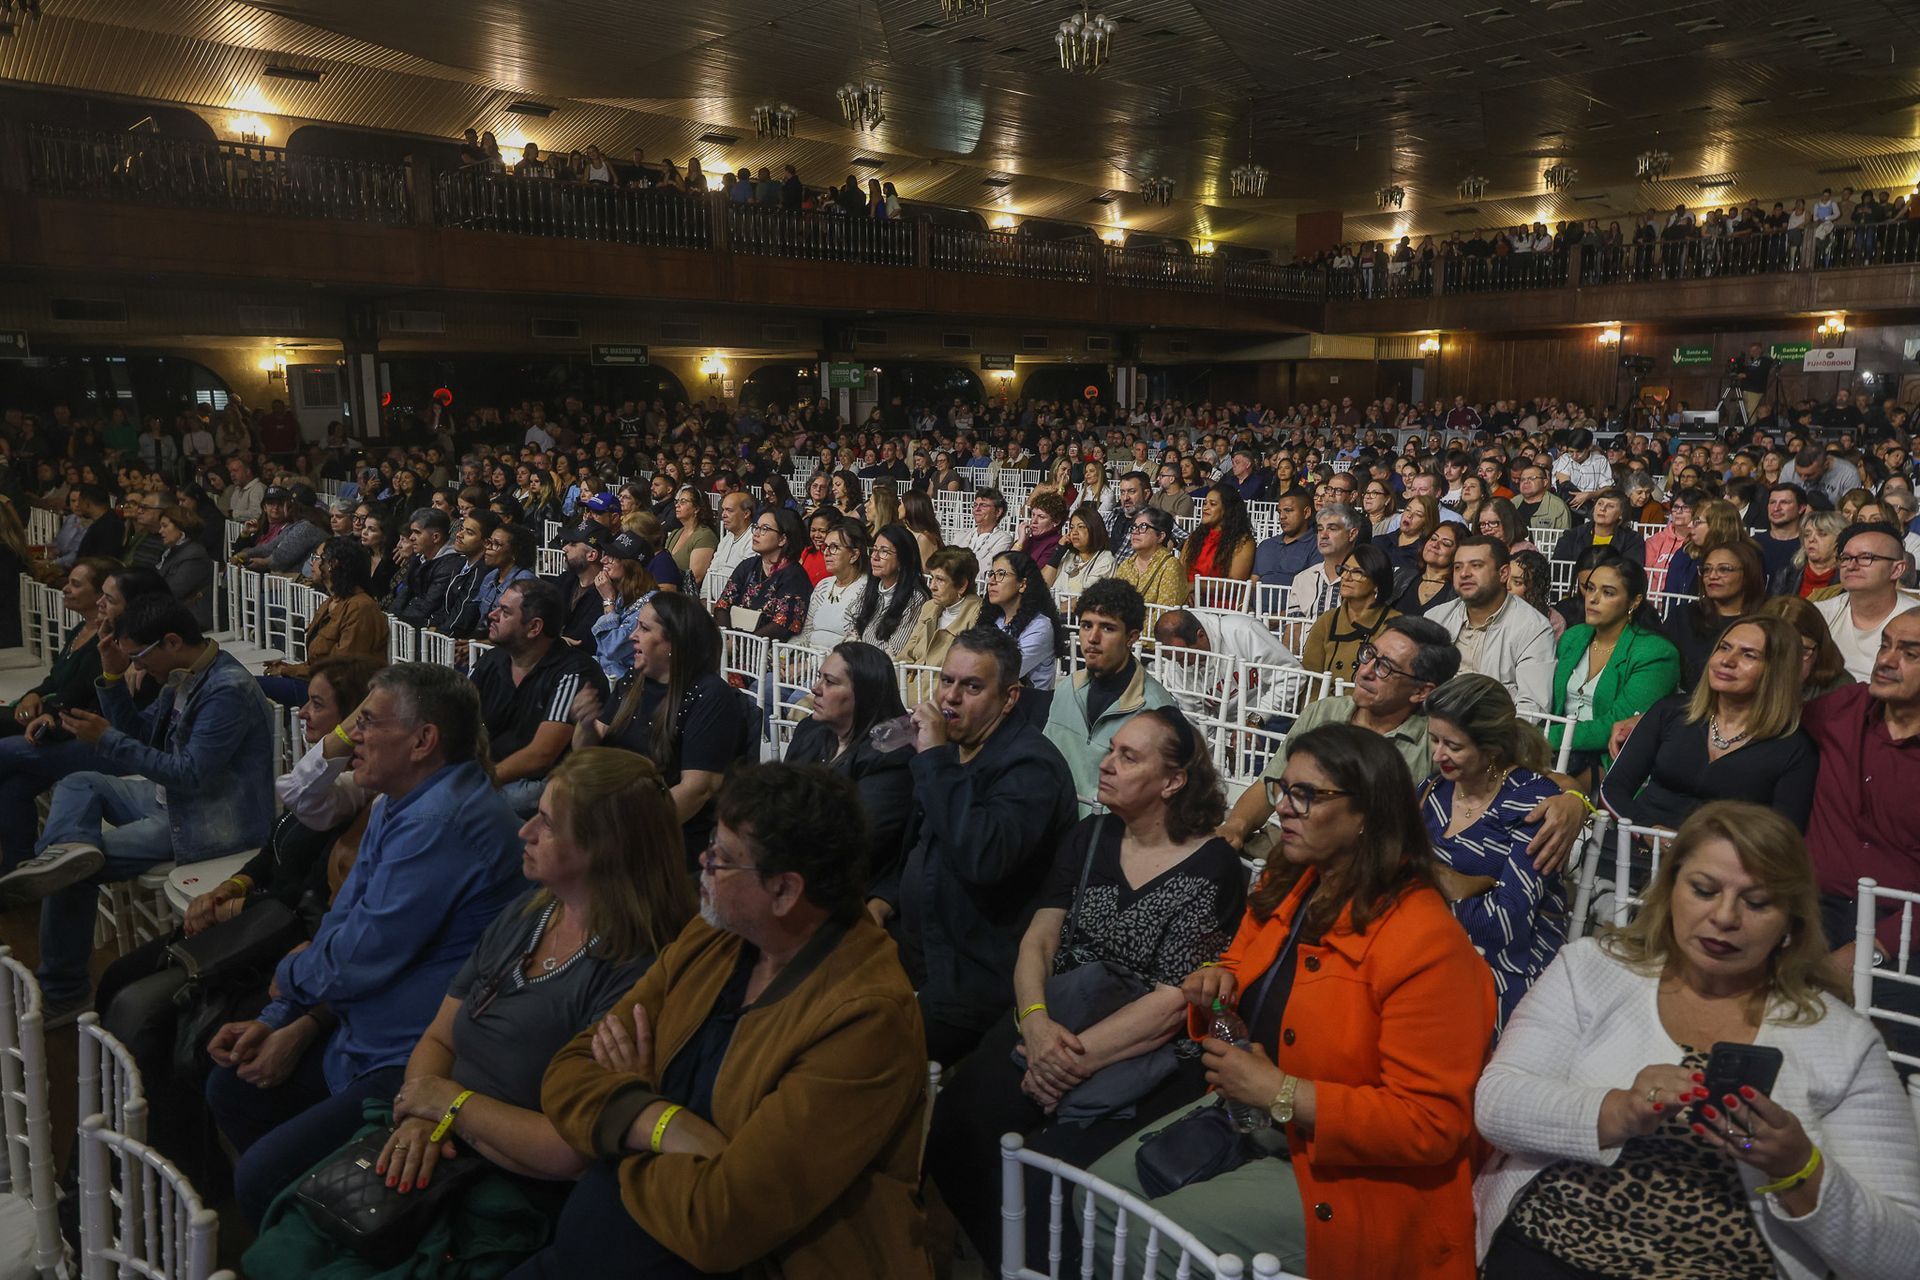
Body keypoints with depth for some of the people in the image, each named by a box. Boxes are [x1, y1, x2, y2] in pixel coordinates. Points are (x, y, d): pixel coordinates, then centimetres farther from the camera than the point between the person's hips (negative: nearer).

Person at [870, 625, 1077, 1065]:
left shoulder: (1032, 764, -17)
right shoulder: (952, 748, 11)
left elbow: (983, 859, -35)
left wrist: (935, 760, -28)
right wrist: (883, 899, 7)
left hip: (973, 978, -9)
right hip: (913, 951, 9)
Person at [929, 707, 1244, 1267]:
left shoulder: (1212, 866, -7)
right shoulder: (1090, 838, 11)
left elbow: (1176, 1000, -13)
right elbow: (1039, 938, 5)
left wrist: (1078, 1058, -19)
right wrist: (1037, 1021, -15)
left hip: (1146, 1057, -5)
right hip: (1053, 1026, 5)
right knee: (951, 1127, -19)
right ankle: (1000, 1261, 5)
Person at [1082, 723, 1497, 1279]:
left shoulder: (1427, 944, -24)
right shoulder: (1286, 887, 2)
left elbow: (1430, 1124, -25)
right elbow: (1245, 965, 22)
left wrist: (1280, 1093, -26)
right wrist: (1218, 982, -4)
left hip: (1344, 1171, -8)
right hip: (1246, 1110, 8)